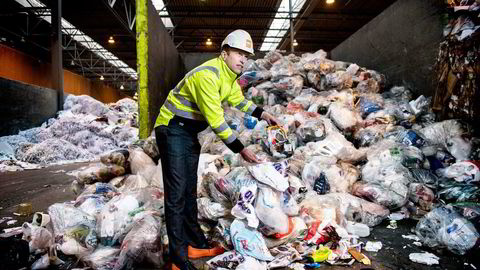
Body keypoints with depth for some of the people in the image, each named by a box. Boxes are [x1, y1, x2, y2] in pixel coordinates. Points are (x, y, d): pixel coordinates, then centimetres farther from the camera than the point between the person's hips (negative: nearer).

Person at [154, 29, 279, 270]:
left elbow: (237, 99, 24)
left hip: (190, 133, 10)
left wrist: (262, 114, 14)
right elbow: (215, 119, -27)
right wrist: (240, 149, -22)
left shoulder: (229, 74, 6)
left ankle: (196, 244, 23)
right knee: (176, 193, -9)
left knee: (190, 190, 13)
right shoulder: (207, 74, -26)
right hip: (172, 130, -10)